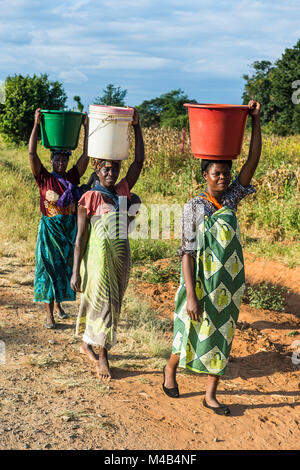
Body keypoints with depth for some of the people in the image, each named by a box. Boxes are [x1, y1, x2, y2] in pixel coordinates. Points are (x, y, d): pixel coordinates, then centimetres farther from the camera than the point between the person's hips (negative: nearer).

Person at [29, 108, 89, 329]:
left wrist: (86, 128, 0)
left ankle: (58, 303, 32)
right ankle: (49, 313, 3)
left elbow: (86, 155, 2)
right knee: (49, 267, -1)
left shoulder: (72, 177, 5)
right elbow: (32, 154, -11)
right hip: (50, 228, -3)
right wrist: (36, 125, -12)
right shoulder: (44, 178, -3)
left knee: (65, 266, 13)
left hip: (70, 228, 3)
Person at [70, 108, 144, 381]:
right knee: (102, 304, 0)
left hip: (122, 256, 6)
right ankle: (102, 357, 14)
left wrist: (136, 126, -4)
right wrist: (76, 272, -10)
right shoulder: (90, 198, -9)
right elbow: (80, 237, -8)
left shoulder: (123, 191, 5)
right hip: (99, 256, -6)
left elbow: (139, 161, -1)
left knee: (112, 304, 15)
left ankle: (87, 342, 34)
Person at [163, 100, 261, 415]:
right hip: (201, 283, -4)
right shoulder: (194, 208, -12)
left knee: (221, 337, 11)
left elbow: (253, 162, -6)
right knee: (192, 335, 10)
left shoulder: (230, 200, 1)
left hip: (228, 284, 5)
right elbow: (187, 253, -15)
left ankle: (210, 395, 24)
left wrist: (255, 120, -13)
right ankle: (170, 369, 40)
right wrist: (191, 296, -20)